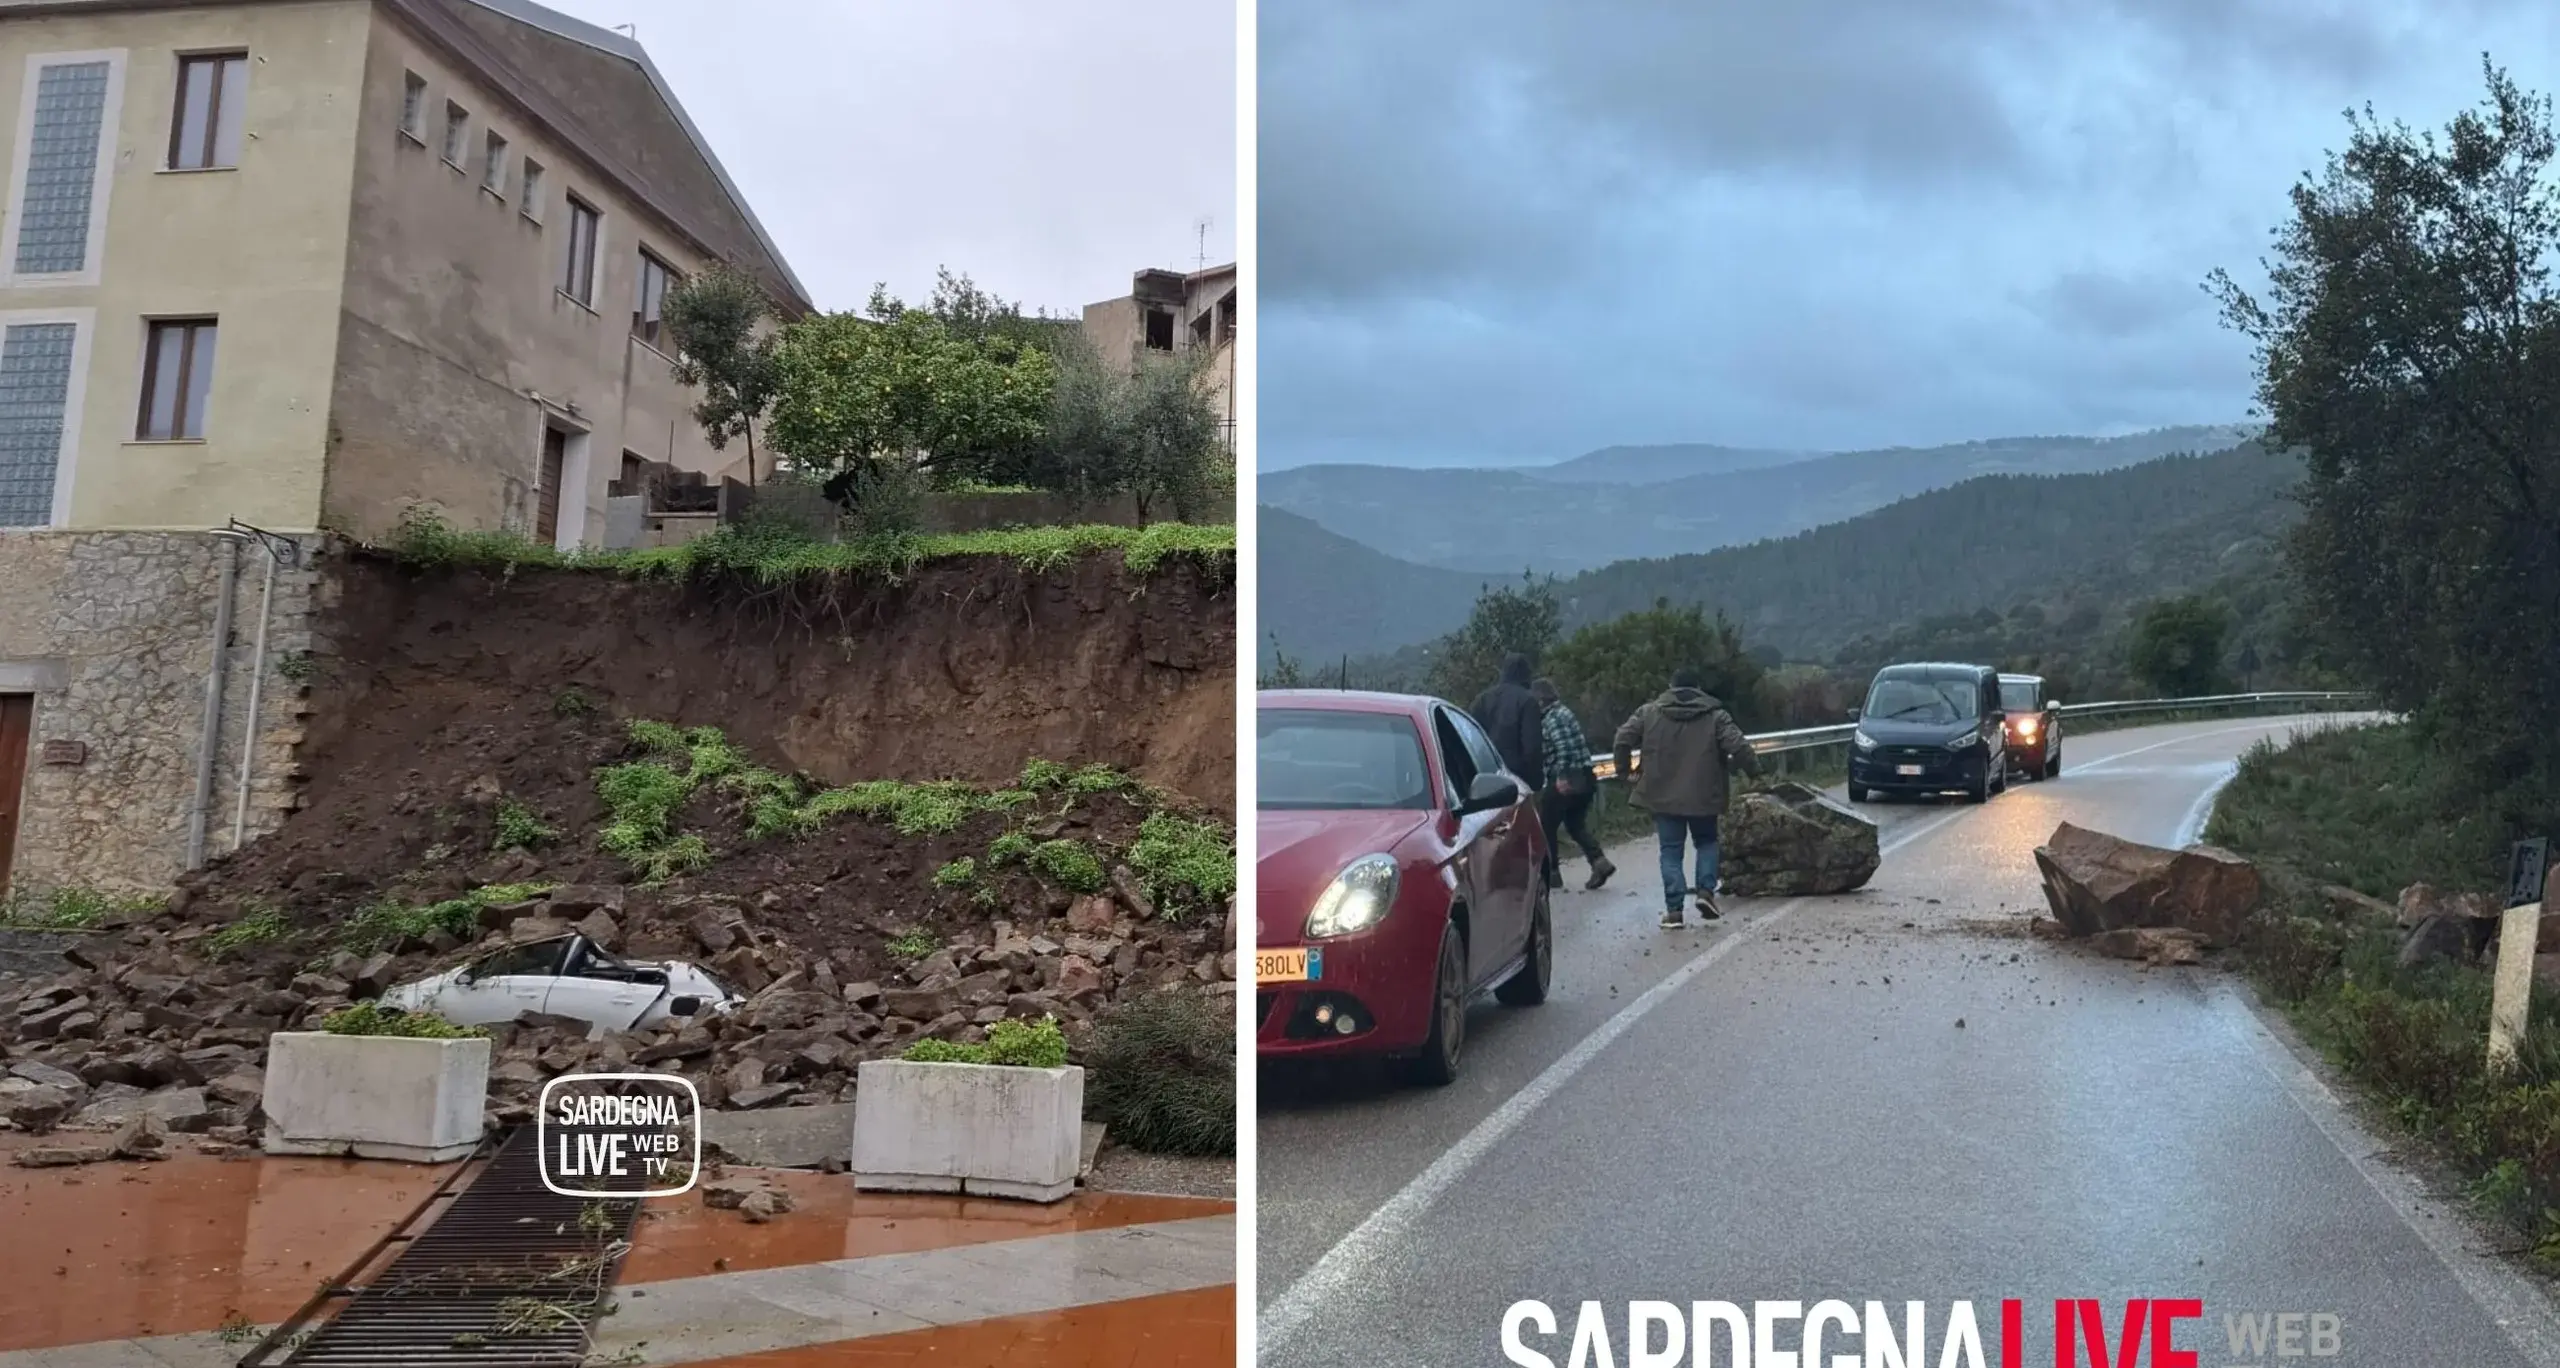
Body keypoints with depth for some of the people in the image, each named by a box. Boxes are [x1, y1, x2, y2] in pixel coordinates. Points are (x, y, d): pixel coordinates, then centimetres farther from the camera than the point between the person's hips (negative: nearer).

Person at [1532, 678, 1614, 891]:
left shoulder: (1551, 718, -12)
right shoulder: (1565, 712, 18)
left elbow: (1562, 746, -23)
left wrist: (1561, 776, -24)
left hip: (1566, 780, -9)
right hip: (1584, 778, 9)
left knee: (1546, 826, 4)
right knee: (1575, 825, 17)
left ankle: (1551, 873, 9)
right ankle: (1599, 861, -2)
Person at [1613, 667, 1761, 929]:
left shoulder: (1649, 712, 2)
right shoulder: (1715, 715, -2)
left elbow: (1623, 738, -2)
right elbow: (1738, 746, -10)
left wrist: (1623, 768, 12)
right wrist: (1754, 769, 6)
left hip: (1664, 795, 0)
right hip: (1702, 796, 0)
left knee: (1671, 850, 6)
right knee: (1707, 842, 21)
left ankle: (1674, 909, -1)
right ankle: (1706, 890, 2)